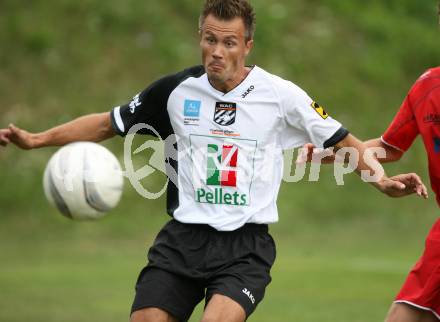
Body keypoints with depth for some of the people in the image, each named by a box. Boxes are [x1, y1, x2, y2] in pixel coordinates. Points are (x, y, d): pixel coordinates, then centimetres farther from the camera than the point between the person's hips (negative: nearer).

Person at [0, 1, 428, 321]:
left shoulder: (280, 95, -2)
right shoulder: (176, 91, 3)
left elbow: (342, 142, 9)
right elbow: (108, 123, 15)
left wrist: (380, 178, -7)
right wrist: (36, 139, 7)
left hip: (245, 247, -2)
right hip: (183, 239, 3)